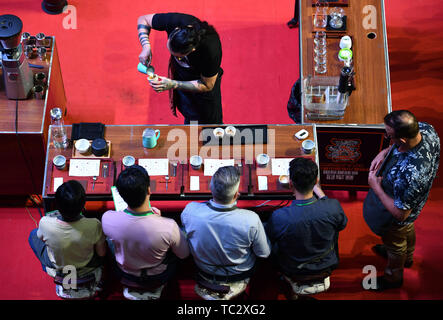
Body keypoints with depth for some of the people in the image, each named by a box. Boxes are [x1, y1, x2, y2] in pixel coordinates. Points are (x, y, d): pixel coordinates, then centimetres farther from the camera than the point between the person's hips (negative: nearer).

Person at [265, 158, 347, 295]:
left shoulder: (279, 217, -36)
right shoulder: (333, 207, -31)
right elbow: (342, 224, -4)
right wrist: (319, 191, 4)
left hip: (294, 272, -1)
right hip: (327, 267, 2)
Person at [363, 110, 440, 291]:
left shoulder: (409, 175, -50)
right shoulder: (425, 129, -28)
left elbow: (400, 213, -33)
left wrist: (375, 186, -25)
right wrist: (384, 152, -16)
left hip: (396, 220, -7)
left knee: (395, 244, 25)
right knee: (407, 230, 37)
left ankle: (393, 277, 58)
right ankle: (407, 257, 70)